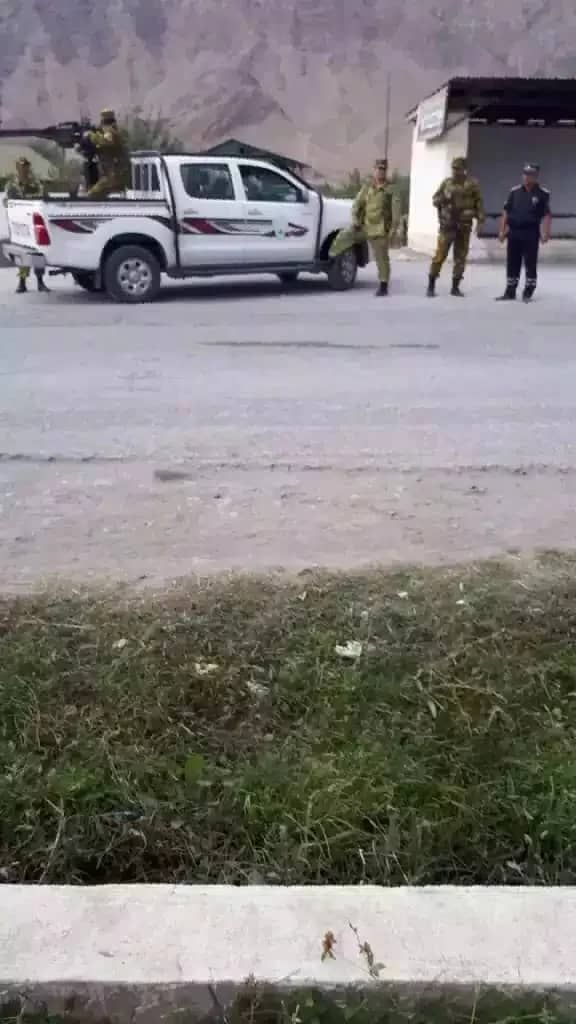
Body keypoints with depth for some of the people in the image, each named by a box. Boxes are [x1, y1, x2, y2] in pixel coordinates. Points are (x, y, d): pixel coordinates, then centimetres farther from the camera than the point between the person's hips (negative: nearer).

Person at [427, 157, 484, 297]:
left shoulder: (472, 184, 1)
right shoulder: (446, 183, 6)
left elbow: (479, 203, -1)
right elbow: (435, 199, 12)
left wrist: (480, 221, -10)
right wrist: (443, 198, -9)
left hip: (464, 226, 0)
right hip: (447, 225, 0)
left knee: (460, 257, 5)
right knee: (440, 255, -5)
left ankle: (455, 287, 14)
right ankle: (431, 285, 3)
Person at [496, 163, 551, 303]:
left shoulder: (543, 193, -2)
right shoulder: (515, 191, 7)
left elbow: (546, 215, -5)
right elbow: (506, 212, 9)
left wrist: (546, 233, -15)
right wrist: (502, 230, 4)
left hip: (531, 233, -3)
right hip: (513, 232, 3)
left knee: (530, 263, 1)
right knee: (512, 263, 7)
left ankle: (528, 292, 10)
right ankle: (510, 292, 15)